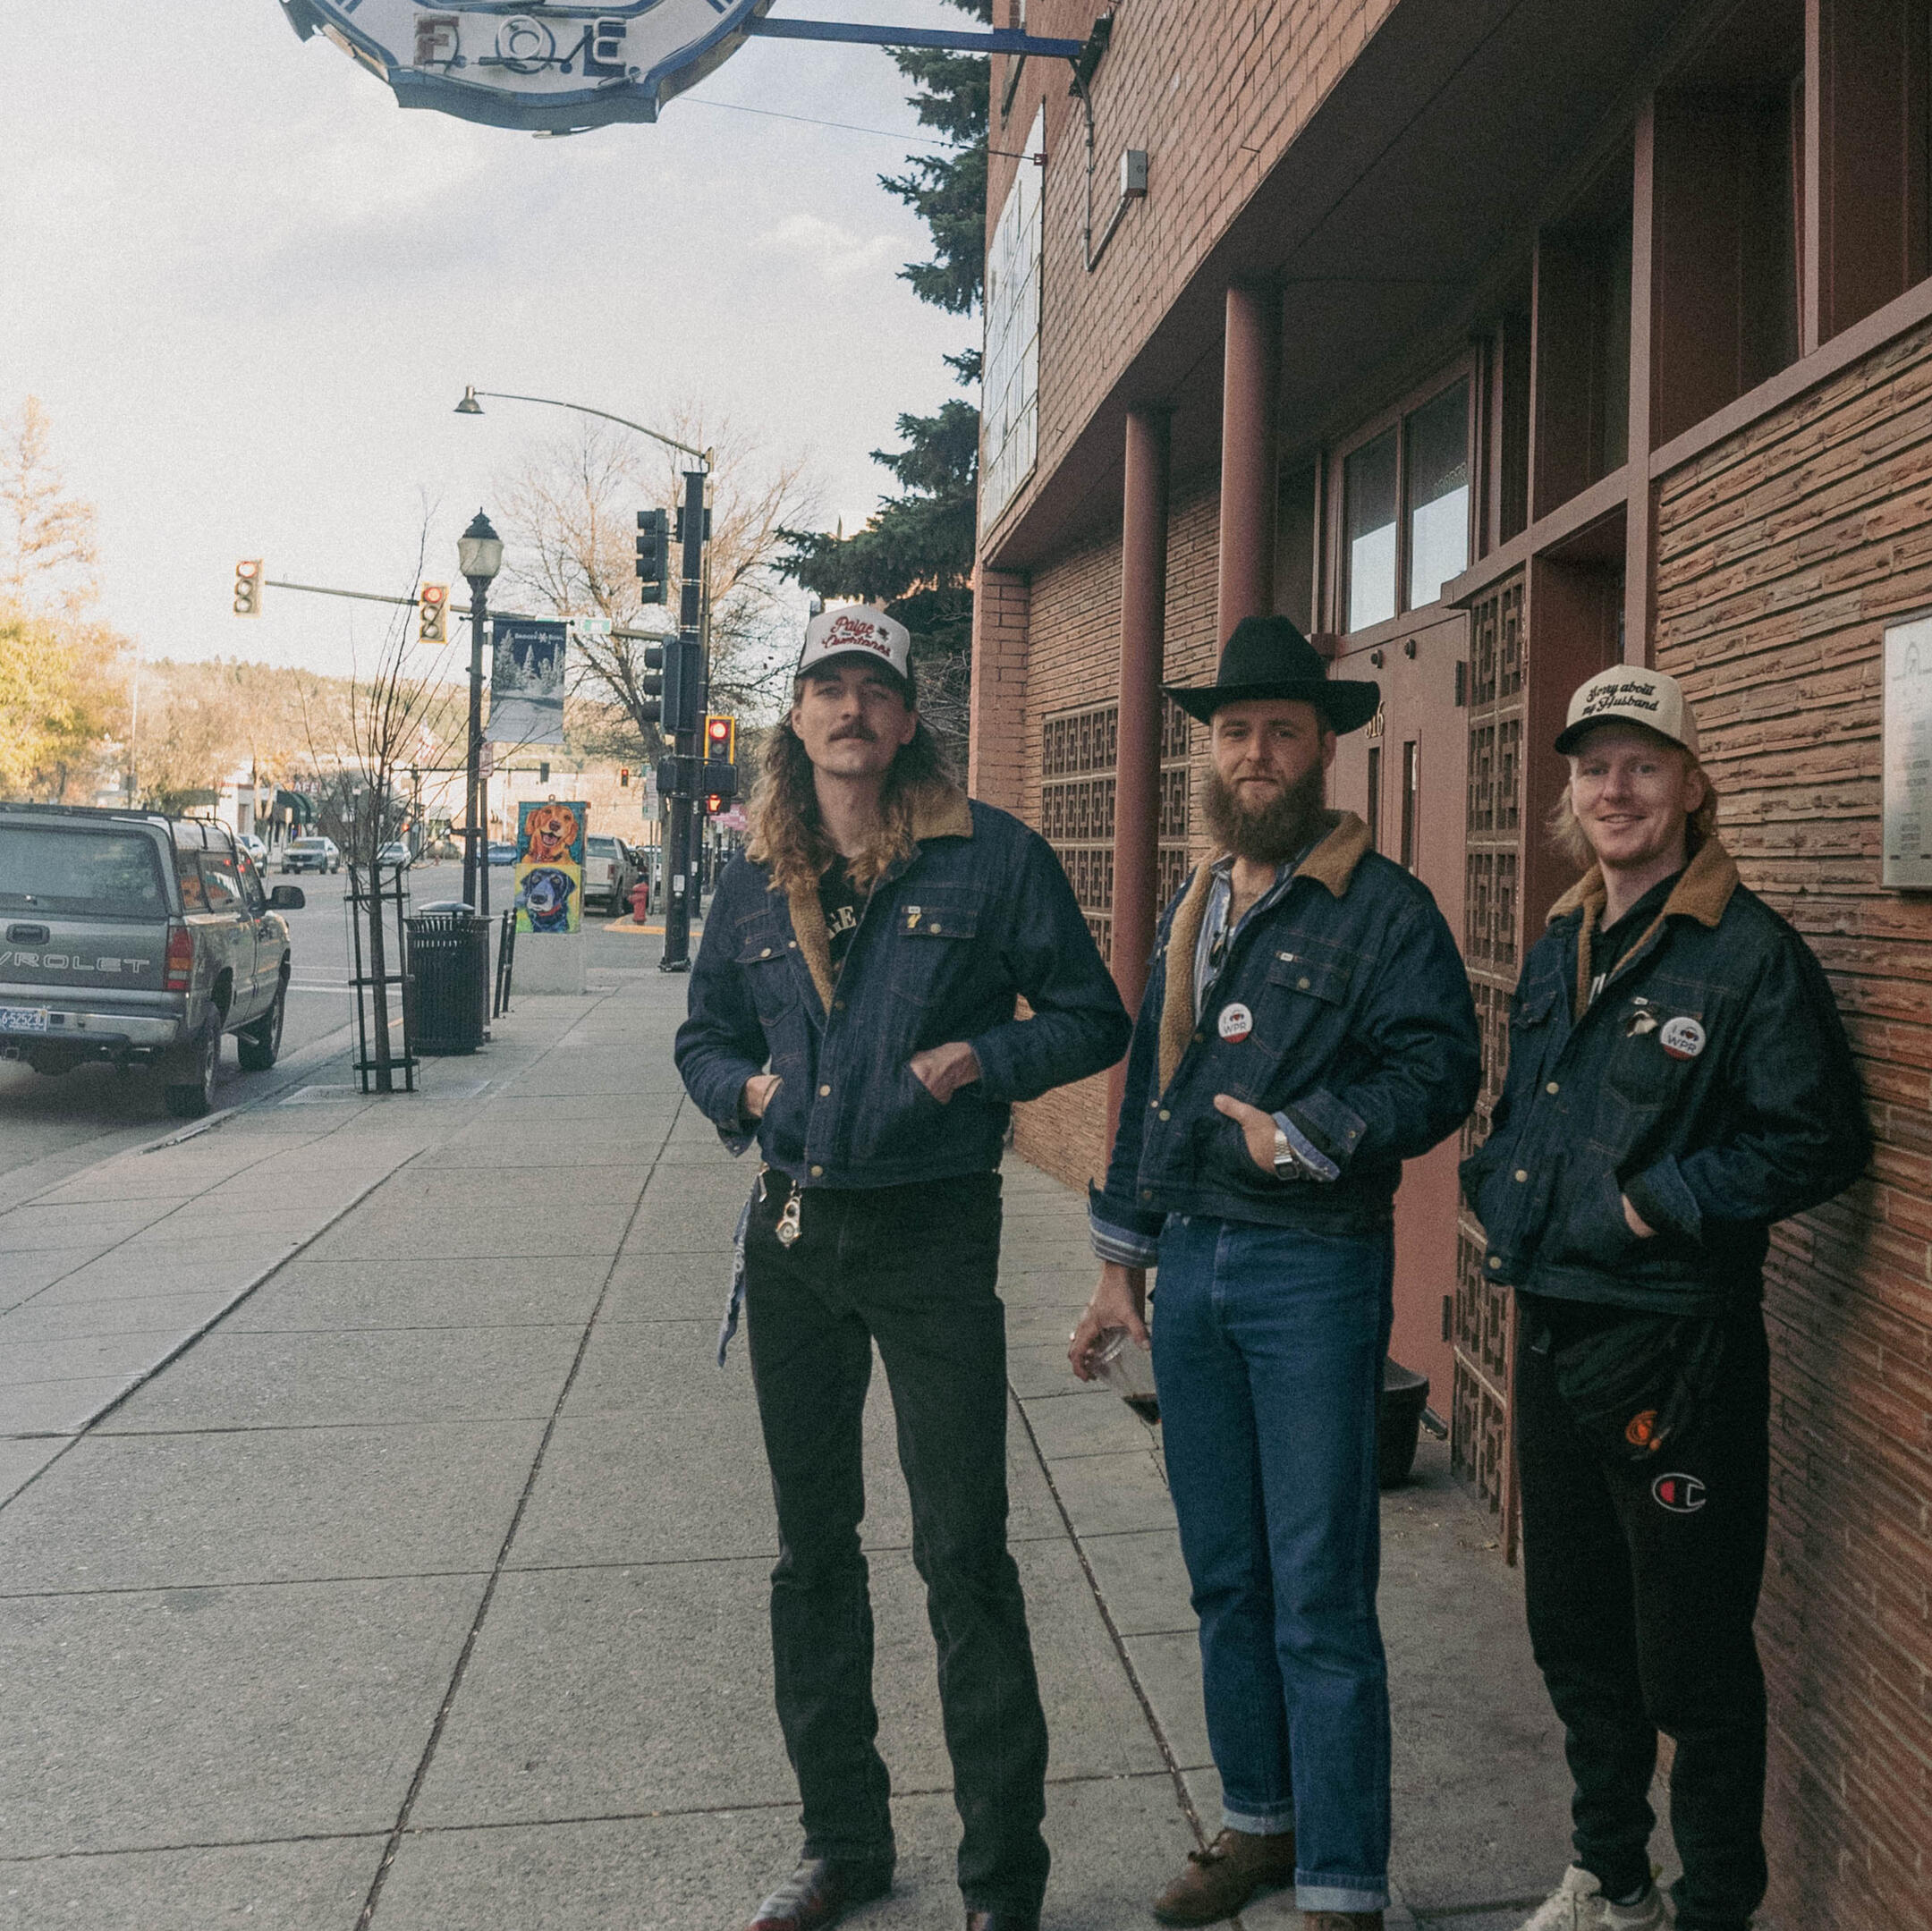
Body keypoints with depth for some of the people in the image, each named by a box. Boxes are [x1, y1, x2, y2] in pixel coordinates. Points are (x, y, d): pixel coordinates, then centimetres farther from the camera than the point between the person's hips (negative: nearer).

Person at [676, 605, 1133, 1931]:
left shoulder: (993, 857, -5)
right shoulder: (758, 881, 8)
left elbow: (1093, 1022, 0)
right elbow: (706, 1036, 20)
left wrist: (978, 1058, -14)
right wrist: (746, 1087, 0)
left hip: (934, 1234, -5)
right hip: (792, 1232, 5)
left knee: (963, 1557, -2)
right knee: (813, 1547, 14)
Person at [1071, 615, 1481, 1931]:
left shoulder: (1384, 909, -6)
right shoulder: (1193, 911, 15)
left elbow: (1438, 1072, -15)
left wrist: (1300, 1135, -21)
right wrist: (1125, 1263, 18)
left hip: (1315, 1272, -6)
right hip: (1191, 1266, 7)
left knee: (1320, 1597, -2)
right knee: (1225, 1577, 15)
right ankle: (1261, 1821, 31)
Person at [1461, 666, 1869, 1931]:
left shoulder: (1751, 953, -11)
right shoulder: (1558, 950, 11)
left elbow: (1819, 1142, -16)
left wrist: (1656, 1204, -17)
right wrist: (1504, 1188, 4)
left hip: (1676, 1347, -7)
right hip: (1553, 1330, 8)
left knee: (1692, 1659, 3)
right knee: (1574, 1629, 19)